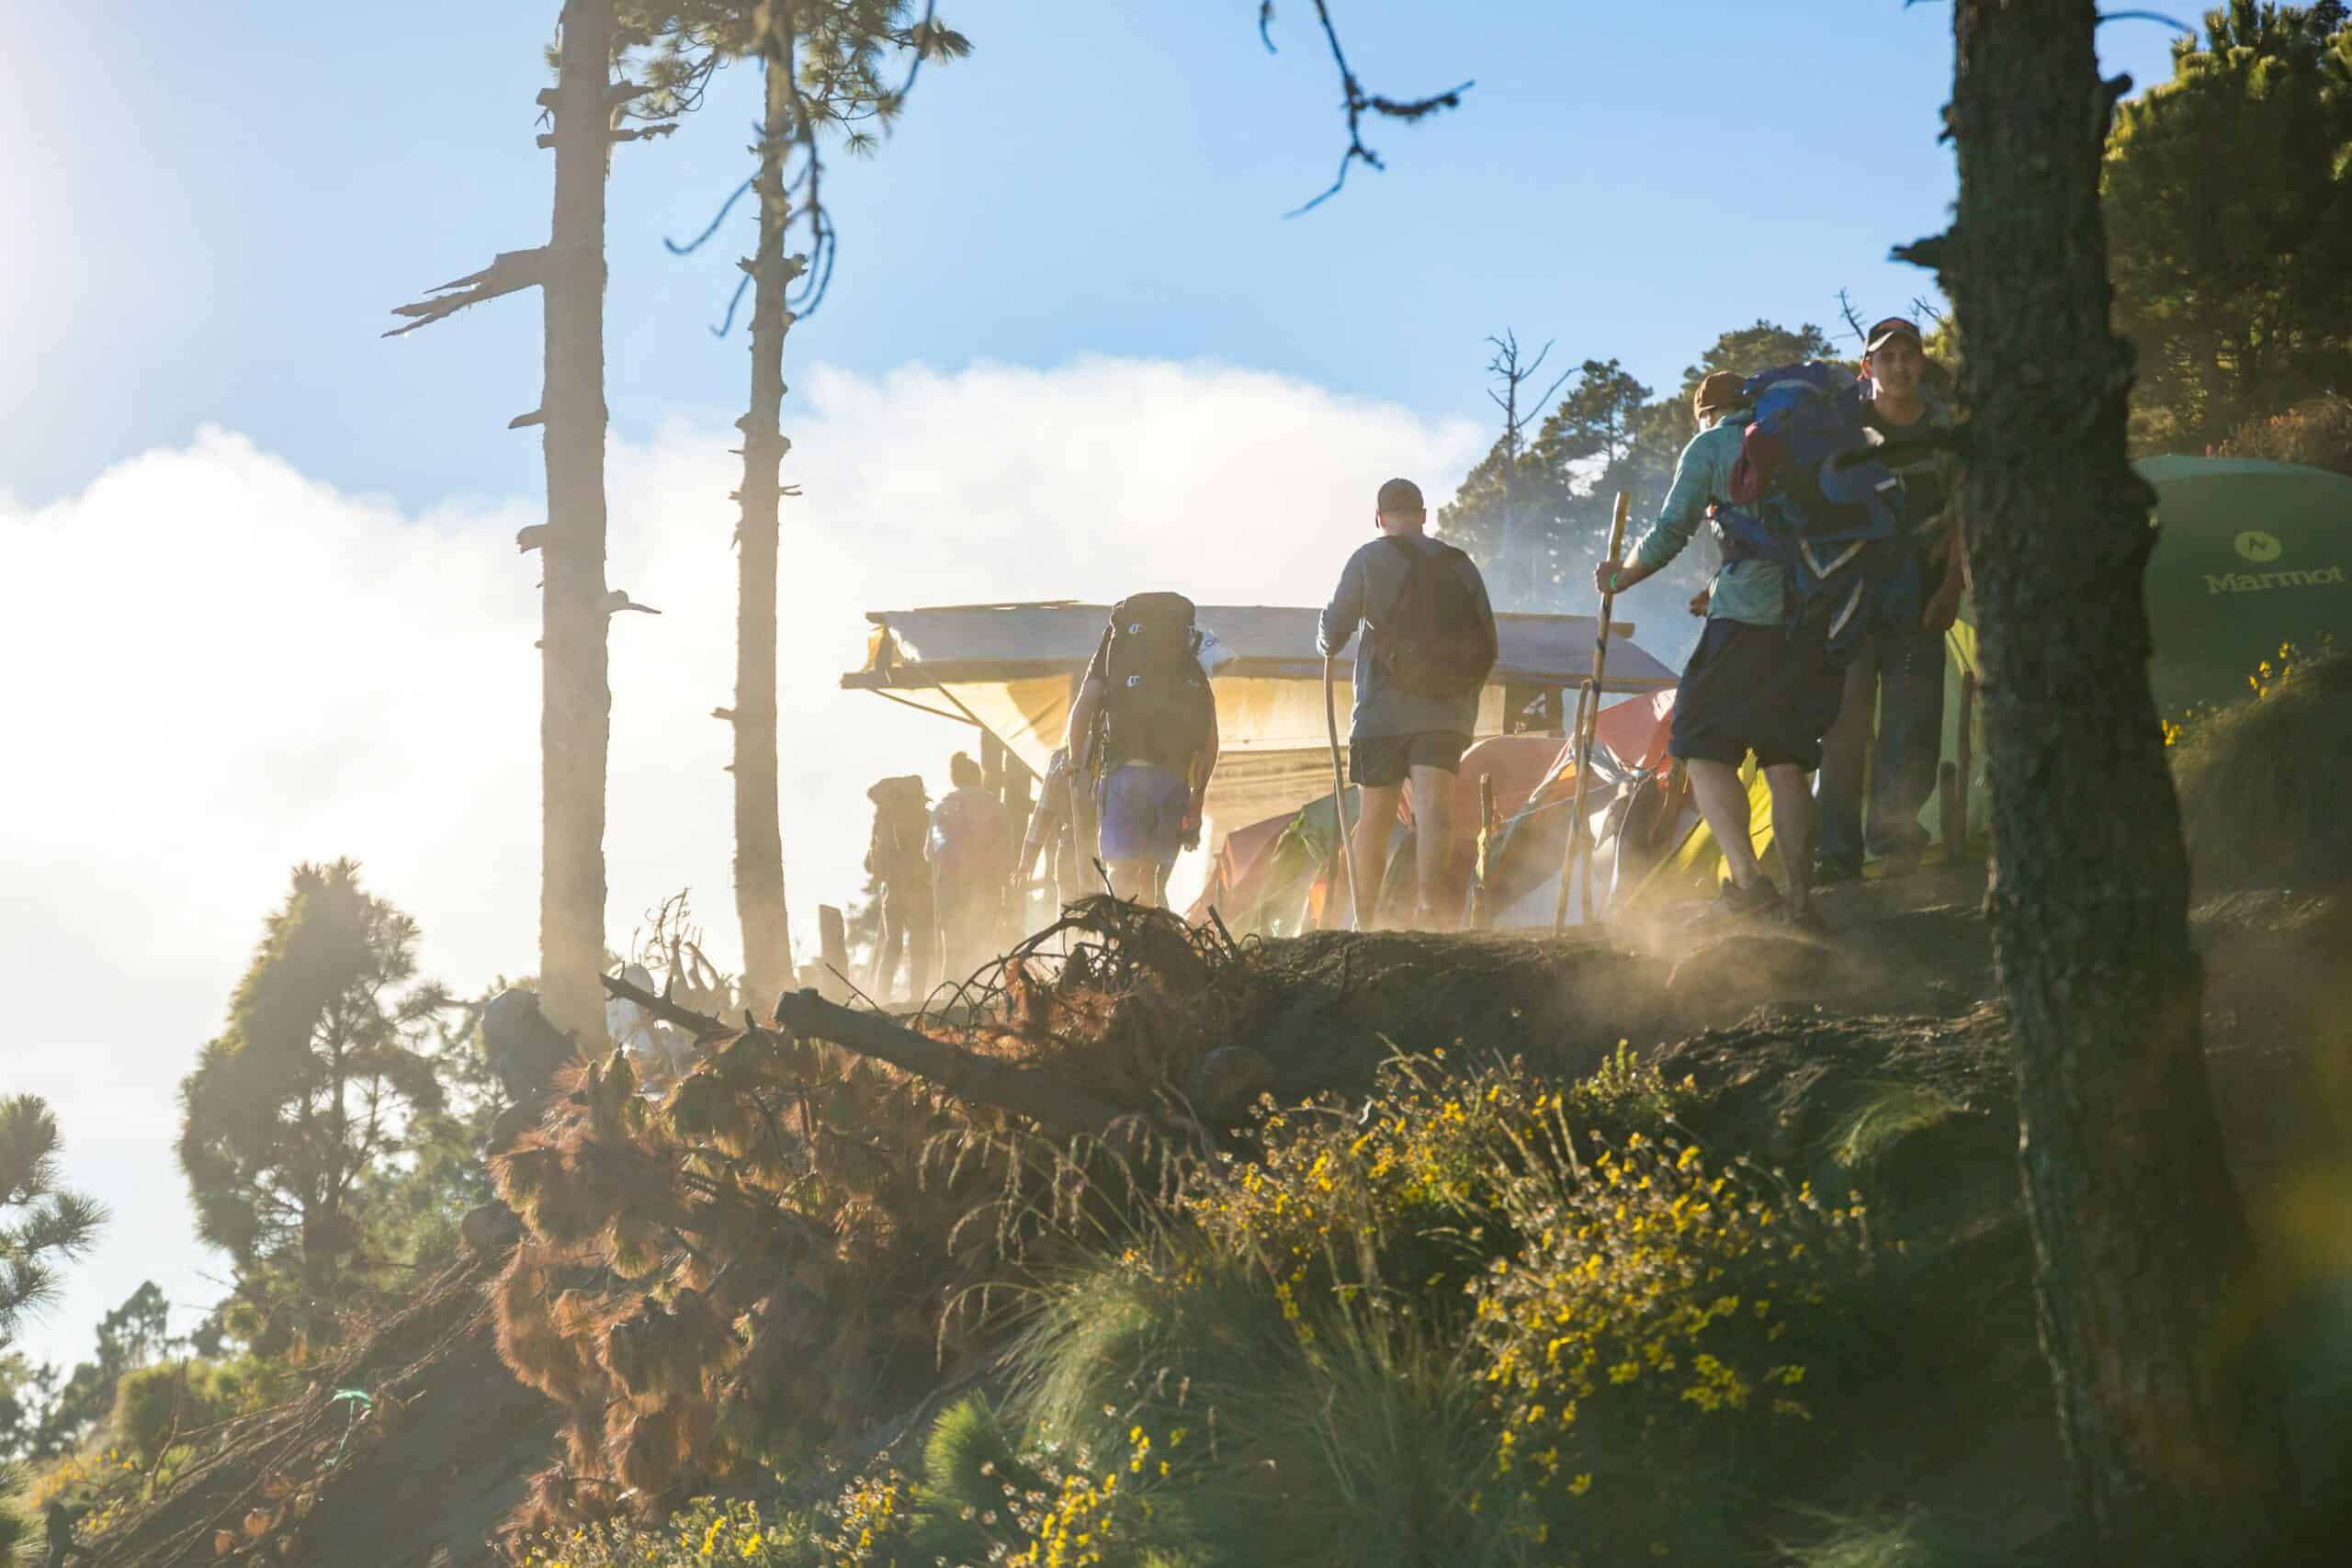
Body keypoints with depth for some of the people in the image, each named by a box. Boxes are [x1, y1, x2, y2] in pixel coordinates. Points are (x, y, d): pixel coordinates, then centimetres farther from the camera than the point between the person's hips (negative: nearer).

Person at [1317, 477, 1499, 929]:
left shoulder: (1369, 559, 1)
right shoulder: (1461, 565, 12)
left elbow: (1334, 630, 3)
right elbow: (1488, 643, 13)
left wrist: (1327, 646, 27)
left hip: (1383, 709, -2)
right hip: (1448, 712, 2)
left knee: (1373, 820, 9)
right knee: (1434, 807, -13)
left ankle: (1366, 915, 16)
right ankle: (1430, 892, -37)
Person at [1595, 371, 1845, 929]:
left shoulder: (1709, 446, 6)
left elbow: (1670, 533, -1)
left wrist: (1620, 577, 16)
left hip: (1746, 612, -5)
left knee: (1705, 748, 0)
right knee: (1787, 762, 9)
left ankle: (1748, 879, -19)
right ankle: (1800, 899, 0)